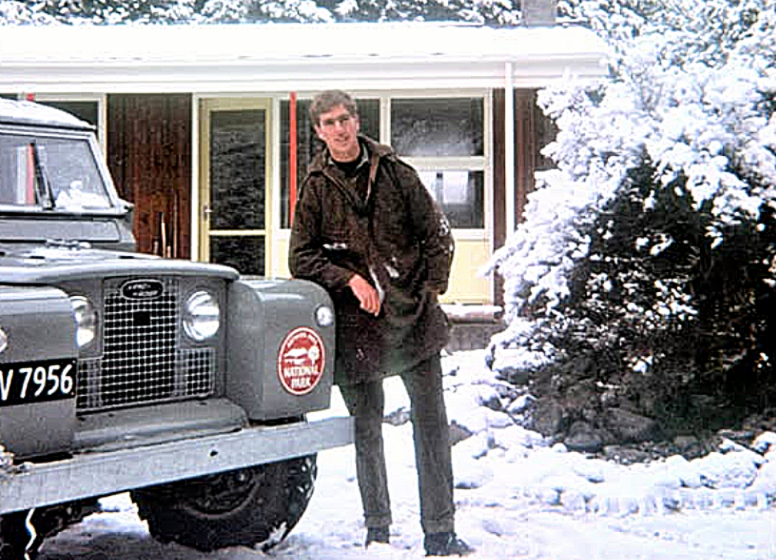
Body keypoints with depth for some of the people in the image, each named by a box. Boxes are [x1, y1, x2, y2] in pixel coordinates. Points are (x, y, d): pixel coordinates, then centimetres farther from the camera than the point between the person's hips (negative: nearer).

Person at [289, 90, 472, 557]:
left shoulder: (396, 173, 5)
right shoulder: (316, 188, 5)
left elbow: (437, 233, 10)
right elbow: (302, 258, 4)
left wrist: (432, 289, 2)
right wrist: (349, 279, -10)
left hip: (412, 317, 0)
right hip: (355, 323, 0)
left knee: (432, 422, -1)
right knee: (366, 431, 8)